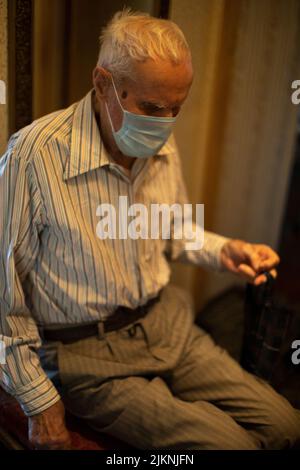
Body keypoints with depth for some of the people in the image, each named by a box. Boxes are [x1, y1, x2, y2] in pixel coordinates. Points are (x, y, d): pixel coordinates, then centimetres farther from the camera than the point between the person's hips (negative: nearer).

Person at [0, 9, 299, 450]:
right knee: (229, 442, -12)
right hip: (87, 351, -5)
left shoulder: (163, 145, 0)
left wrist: (222, 250, -4)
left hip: (166, 322, 6)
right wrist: (40, 403, -8)